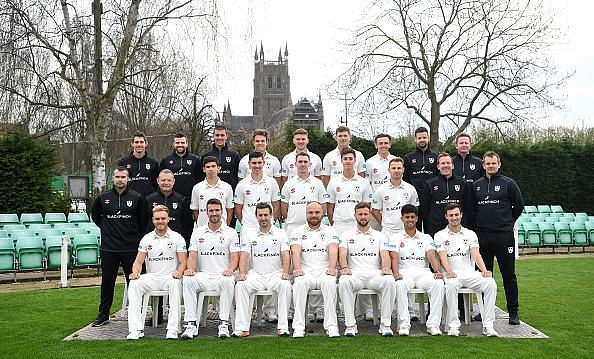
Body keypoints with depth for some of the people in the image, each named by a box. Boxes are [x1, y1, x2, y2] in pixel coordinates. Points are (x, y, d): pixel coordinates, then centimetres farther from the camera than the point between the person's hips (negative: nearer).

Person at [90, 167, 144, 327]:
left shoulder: (136, 198, 0)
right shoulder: (103, 197, 4)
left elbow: (143, 219, 10)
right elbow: (95, 215, 20)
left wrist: (137, 235, 3)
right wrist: (106, 229, 10)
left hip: (131, 248, -1)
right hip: (109, 248, 1)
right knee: (107, 282, 8)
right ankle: (103, 315, 20)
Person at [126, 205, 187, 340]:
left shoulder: (177, 238, 6)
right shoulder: (146, 239, 13)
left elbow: (183, 261, 2)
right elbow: (138, 261, 11)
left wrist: (179, 272, -21)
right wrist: (135, 272, -12)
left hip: (170, 277, -3)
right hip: (151, 277, 3)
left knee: (175, 283, -37)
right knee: (134, 284, -26)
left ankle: (173, 329, -36)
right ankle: (136, 329, -28)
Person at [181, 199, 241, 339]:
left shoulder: (230, 232, 9)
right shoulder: (198, 232, 15)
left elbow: (235, 257, 2)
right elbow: (192, 256, 8)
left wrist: (230, 269, -20)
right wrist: (190, 269, -15)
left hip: (222, 275, -2)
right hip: (203, 275, 2)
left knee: (228, 281, -37)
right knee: (188, 280, -29)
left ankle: (224, 323, -29)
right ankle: (191, 324, -25)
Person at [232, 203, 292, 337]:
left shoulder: (280, 233, 9)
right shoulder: (249, 233, 11)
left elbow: (286, 255, -2)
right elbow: (244, 255, 1)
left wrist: (285, 272, -20)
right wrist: (242, 273, -16)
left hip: (276, 274, -1)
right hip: (256, 274, 1)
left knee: (285, 285, -32)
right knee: (240, 285, -27)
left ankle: (283, 327, -27)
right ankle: (242, 328, -27)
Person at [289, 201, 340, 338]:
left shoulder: (330, 231, 15)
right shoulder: (297, 232, 14)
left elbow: (333, 250, -3)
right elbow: (295, 251, -4)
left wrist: (332, 268, -22)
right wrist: (297, 269, -23)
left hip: (324, 271, 0)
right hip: (305, 272, 0)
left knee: (329, 282, -34)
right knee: (300, 283, -34)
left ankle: (331, 326, -31)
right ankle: (298, 327, -29)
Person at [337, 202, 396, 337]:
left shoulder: (380, 236, 19)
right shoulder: (346, 235, 18)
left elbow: (385, 255, 4)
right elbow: (342, 254, 3)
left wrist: (386, 268, -19)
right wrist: (344, 268, -20)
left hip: (375, 273, 1)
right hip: (355, 273, -1)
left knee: (389, 281, -33)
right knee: (343, 281, -36)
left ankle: (385, 324, -21)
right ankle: (350, 324, -26)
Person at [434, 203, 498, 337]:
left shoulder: (470, 234, 15)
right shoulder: (440, 235, 9)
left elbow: (476, 254, 1)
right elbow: (442, 256, -5)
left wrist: (484, 270, -18)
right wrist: (449, 271, -25)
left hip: (469, 273, 3)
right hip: (452, 274, -3)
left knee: (490, 283, -25)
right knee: (451, 284, -38)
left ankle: (488, 325, -21)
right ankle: (453, 325, -30)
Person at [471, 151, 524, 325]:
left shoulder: (508, 183, 0)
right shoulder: (476, 185, 10)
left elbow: (519, 206, 6)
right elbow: (472, 208, 19)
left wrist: (507, 222, 9)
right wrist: (479, 224, 11)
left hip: (504, 235, -3)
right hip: (483, 236, 3)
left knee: (509, 275, 1)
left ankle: (513, 312, 8)